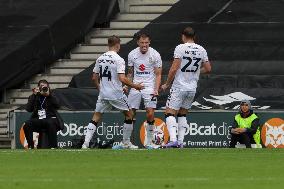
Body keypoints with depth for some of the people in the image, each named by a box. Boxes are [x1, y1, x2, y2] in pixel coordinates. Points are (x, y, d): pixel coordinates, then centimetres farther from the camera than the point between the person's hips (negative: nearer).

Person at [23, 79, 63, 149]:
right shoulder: (34, 97, 12)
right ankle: (30, 146, -17)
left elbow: (57, 106, -8)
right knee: (27, 124, -26)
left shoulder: (51, 97, 10)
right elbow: (28, 109, -4)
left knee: (51, 123, -37)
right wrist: (34, 95, -7)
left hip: (50, 118, -2)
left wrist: (49, 95, -14)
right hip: (38, 120, 2)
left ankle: (53, 146, -32)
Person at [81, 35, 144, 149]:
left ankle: (86, 143, -6)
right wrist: (134, 86, -7)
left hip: (103, 93, 5)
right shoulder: (118, 60, -11)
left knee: (96, 117, 9)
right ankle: (126, 143, 17)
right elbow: (122, 79, -20)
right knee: (129, 114, 14)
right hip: (116, 94, -5)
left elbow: (94, 78, 11)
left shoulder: (100, 59, 6)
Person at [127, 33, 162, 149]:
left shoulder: (155, 55, -5)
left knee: (150, 114, -13)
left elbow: (158, 74, -3)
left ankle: (148, 142, -2)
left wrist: (156, 90, -14)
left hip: (149, 87, -3)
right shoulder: (132, 54, 4)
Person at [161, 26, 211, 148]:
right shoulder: (201, 50, 5)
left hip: (179, 87, -5)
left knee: (170, 113, -4)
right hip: (192, 88, 5)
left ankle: (173, 139, -21)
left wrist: (167, 84, -3)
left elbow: (174, 69, -14)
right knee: (182, 114, 18)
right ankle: (180, 141, 12)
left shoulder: (180, 48, -11)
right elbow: (208, 69, 9)